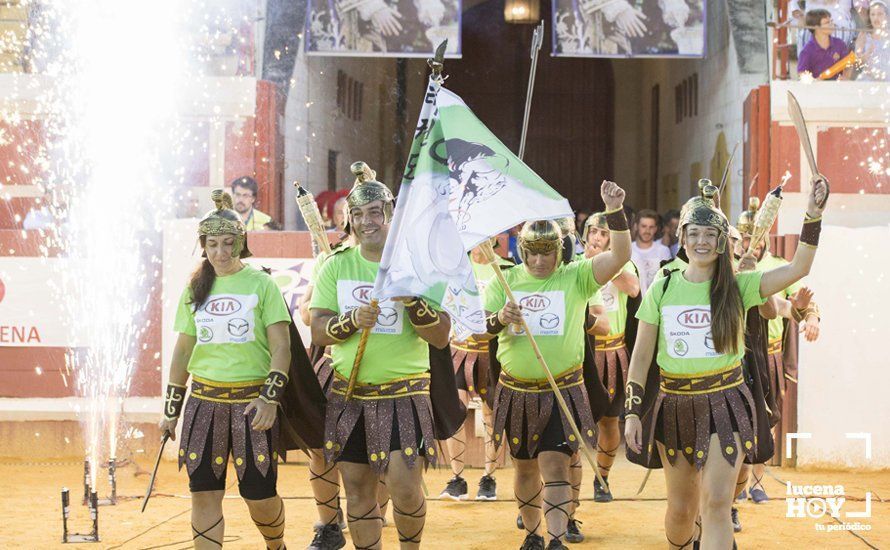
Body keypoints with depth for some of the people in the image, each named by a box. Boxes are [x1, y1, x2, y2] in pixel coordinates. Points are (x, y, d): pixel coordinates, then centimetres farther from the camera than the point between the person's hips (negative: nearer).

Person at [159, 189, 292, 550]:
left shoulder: (261, 283, -1)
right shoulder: (195, 289, 10)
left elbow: (281, 347, -5)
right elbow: (183, 349, 16)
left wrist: (270, 398, -15)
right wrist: (171, 410, 15)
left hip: (251, 401, -3)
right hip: (204, 401, 3)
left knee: (259, 495, 0)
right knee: (204, 493, -1)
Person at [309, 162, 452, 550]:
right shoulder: (336, 266, 6)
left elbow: (441, 337, -6)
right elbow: (318, 331, 1)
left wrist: (412, 300, -22)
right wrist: (352, 321, -19)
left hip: (403, 394, -3)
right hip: (348, 394, 3)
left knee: (404, 485, -12)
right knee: (357, 489, 6)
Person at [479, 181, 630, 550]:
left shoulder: (576, 277, -2)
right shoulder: (505, 281, 2)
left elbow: (620, 256, -15)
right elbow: (479, 330, -3)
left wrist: (615, 211, -28)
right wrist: (499, 319, -25)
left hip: (563, 391, -3)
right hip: (516, 392, 3)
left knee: (555, 465, -12)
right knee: (524, 467, 13)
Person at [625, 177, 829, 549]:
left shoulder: (738, 286, -1)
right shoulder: (662, 290, 2)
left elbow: (798, 268, -12)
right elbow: (641, 356, 4)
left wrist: (813, 216, -21)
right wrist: (632, 412, -1)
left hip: (724, 404, -2)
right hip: (675, 406, 2)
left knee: (716, 504, -14)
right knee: (681, 509, 10)